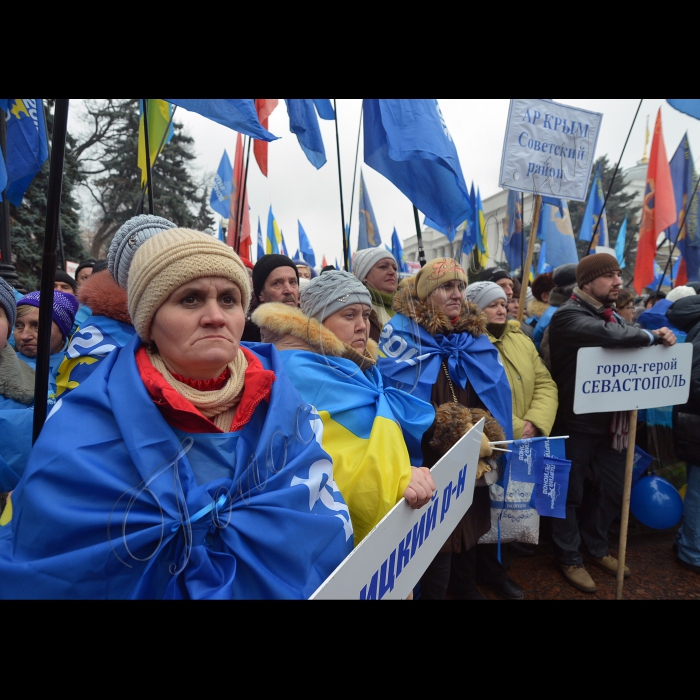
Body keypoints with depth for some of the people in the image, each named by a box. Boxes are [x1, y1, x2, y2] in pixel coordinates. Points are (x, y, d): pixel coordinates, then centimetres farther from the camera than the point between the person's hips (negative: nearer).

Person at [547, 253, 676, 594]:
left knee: (612, 488, 20)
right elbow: (610, 336, -34)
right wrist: (652, 335, -17)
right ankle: (569, 558, 28)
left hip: (610, 420, 8)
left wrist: (658, 341, -2)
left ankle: (596, 547, 42)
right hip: (576, 422, -8)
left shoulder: (612, 315, 11)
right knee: (571, 493, 8)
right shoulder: (569, 316, -16)